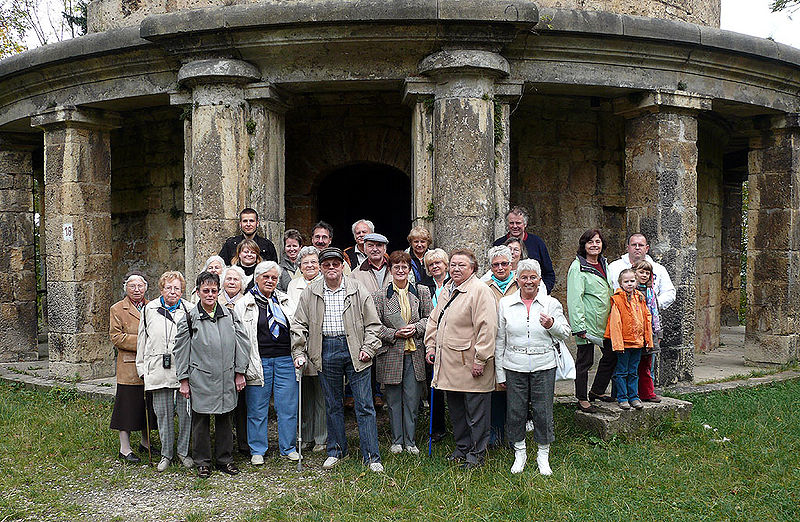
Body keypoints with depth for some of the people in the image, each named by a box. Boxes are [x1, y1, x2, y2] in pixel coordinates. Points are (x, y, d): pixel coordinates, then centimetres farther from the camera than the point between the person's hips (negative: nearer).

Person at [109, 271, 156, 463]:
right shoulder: (117, 309, 0)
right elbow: (116, 337, -8)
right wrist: (141, 342, -17)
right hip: (129, 368, -5)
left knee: (148, 406, 12)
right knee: (128, 406, -1)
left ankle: (146, 442, 27)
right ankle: (125, 449, 9)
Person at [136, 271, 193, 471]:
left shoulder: (189, 310, 2)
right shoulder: (149, 309, 9)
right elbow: (142, 340, 15)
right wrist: (142, 367, 11)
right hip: (158, 370, 2)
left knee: (185, 412, 3)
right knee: (163, 413, 6)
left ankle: (183, 451, 19)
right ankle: (166, 453, 20)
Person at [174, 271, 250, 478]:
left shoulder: (230, 315, 4)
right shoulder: (190, 318, -2)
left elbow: (242, 343, 7)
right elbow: (181, 351, 2)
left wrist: (240, 373, 4)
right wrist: (184, 380, 0)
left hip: (226, 378, 2)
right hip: (200, 379, -2)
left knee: (224, 419, 10)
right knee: (201, 420, 5)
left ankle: (225, 459, 22)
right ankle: (202, 462, 18)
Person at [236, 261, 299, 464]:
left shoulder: (285, 301, 13)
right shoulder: (244, 304, 3)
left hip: (285, 360, 3)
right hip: (259, 362, -2)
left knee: (288, 406, 5)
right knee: (257, 408, 4)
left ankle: (289, 448, 19)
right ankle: (257, 450, 17)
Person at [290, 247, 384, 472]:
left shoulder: (358, 291, 2)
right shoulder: (310, 293, 7)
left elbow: (373, 324, 5)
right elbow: (299, 325, 8)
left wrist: (368, 348, -5)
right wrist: (299, 352, 0)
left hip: (354, 350, -2)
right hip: (326, 351, 2)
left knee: (364, 405, -1)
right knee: (333, 405, 12)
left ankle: (371, 456, 5)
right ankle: (336, 450, 27)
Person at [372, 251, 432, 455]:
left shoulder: (422, 292, 6)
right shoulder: (380, 296, 1)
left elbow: (429, 318, 9)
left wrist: (416, 327, -8)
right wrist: (394, 334, -12)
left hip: (414, 353, 1)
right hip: (391, 353, -1)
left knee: (412, 399, 4)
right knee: (393, 399, 7)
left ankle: (410, 441, 17)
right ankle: (396, 440, 20)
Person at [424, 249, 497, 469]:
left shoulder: (480, 290, -13)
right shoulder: (446, 290, 14)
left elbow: (487, 328, -18)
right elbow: (434, 320, 25)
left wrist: (480, 360, -19)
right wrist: (431, 346, 16)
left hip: (470, 365, -8)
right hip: (449, 364, 8)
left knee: (475, 412, 3)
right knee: (456, 411, 17)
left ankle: (476, 453, 15)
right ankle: (462, 449, 31)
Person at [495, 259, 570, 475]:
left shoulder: (551, 303, 2)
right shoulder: (505, 304, 3)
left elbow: (566, 334, 6)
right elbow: (500, 340, 6)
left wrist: (552, 325, -16)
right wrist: (500, 373, 5)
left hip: (543, 366, -1)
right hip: (514, 366, 1)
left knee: (543, 411, 4)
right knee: (515, 410, 5)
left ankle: (543, 455, 22)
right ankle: (519, 453, 24)